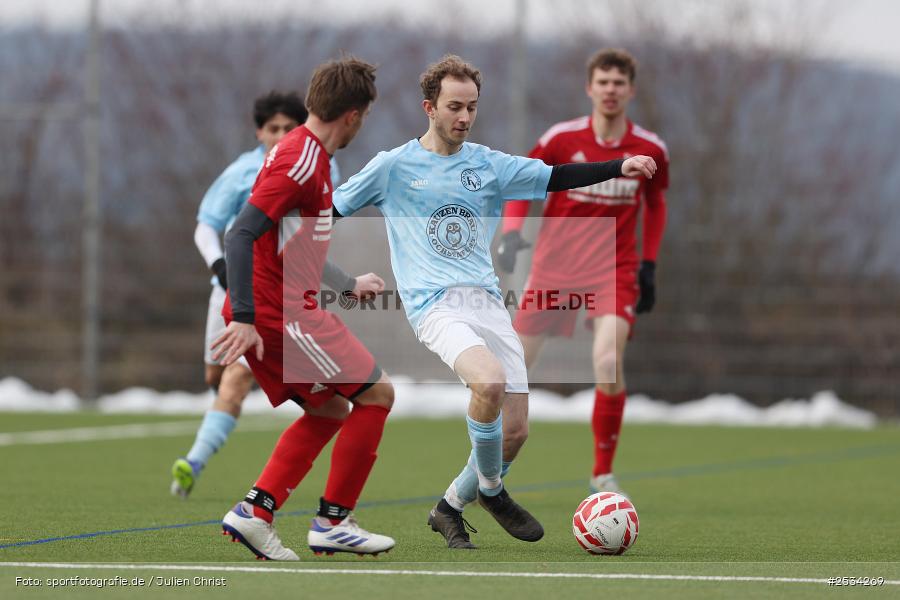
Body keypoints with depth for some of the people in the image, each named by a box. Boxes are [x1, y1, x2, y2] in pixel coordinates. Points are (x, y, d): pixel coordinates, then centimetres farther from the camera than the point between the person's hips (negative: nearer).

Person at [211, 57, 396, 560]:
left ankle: (255, 512, 8)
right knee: (377, 394, -2)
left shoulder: (307, 154, 14)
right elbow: (241, 236, -24)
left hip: (272, 312, 10)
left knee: (329, 411, 17)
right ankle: (334, 522, 1)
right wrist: (245, 319, -28)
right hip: (285, 312, -10)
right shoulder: (302, 162, -17)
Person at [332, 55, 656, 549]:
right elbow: (330, 210, 12)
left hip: (486, 301, 5)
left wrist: (620, 168, -5)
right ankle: (491, 491, -9)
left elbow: (557, 177, 8)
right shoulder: (394, 165, 4)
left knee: (515, 431, -3)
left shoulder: (489, 165, 13)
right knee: (490, 381, -32)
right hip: (433, 304, -5)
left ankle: (450, 508, 21)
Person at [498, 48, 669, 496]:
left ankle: (603, 473, -7)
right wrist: (511, 233, -10)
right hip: (553, 265, 0)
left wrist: (649, 264, 11)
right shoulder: (562, 139, -6)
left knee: (609, 361, -23)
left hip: (614, 270, 0)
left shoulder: (649, 149, -2)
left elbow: (655, 204, 16)